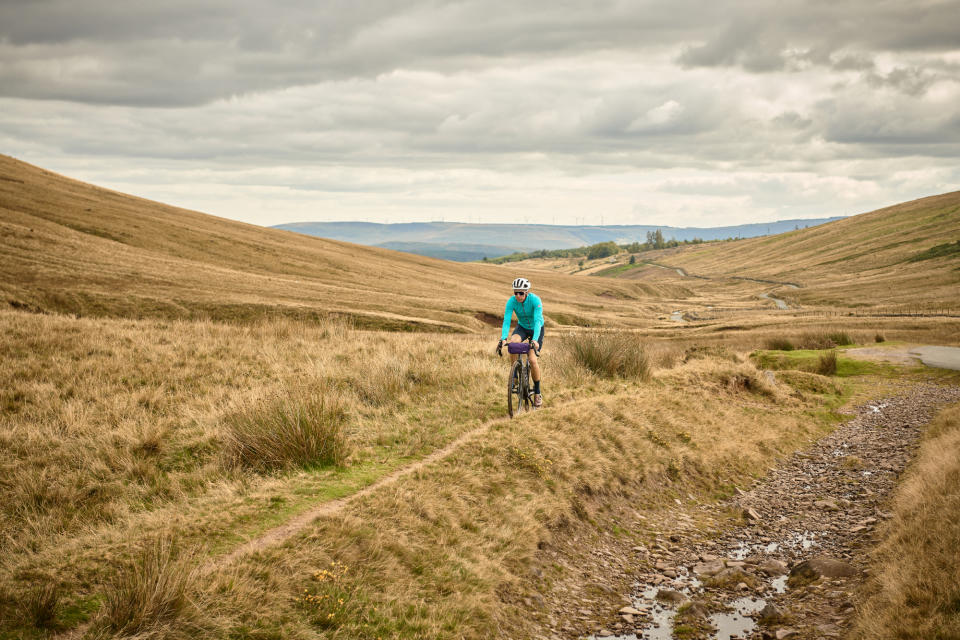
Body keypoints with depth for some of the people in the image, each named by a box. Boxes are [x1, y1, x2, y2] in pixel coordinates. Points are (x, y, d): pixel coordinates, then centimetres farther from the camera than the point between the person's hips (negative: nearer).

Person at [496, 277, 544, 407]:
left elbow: (537, 321, -37)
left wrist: (535, 340, -51)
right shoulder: (512, 301, -22)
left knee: (532, 360, -16)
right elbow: (506, 321, -28)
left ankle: (537, 393, 2)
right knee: (512, 343, -32)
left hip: (536, 329, -3)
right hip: (522, 327, 3)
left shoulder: (535, 300, -30)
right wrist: (502, 339, -43)